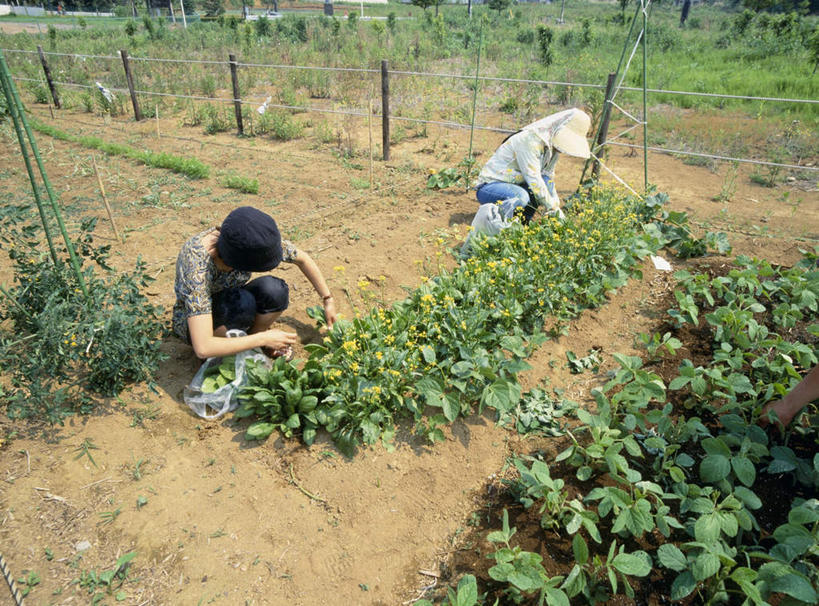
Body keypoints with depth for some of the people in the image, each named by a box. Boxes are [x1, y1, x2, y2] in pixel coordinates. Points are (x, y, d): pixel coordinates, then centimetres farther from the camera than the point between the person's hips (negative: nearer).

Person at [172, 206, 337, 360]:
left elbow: (302, 259, -7)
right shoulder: (198, 269, -40)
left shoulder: (256, 240, -26)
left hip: (230, 302, 5)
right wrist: (264, 339, -35)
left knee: (275, 290, -28)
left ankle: (255, 333, -1)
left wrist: (328, 299, -4)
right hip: (195, 321, -5)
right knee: (243, 302, -38)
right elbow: (202, 349, -42)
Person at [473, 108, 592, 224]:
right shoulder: (531, 140, -23)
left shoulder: (552, 146, 5)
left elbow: (548, 179, 10)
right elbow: (533, 179, -26)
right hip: (488, 187, -9)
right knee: (522, 197, -35)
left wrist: (557, 207, -2)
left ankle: (522, 222, -4)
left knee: (547, 180, -10)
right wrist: (552, 207, -20)